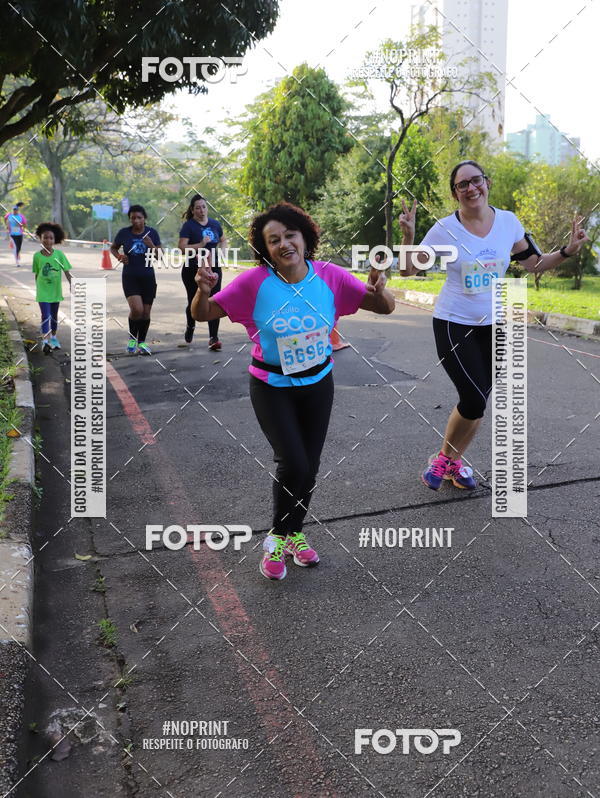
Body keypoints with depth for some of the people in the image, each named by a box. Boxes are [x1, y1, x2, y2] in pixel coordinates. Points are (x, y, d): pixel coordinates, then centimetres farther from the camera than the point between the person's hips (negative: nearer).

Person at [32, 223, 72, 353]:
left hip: (56, 291, 2)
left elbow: (66, 271, -6)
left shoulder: (59, 254, -7)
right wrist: (38, 288, 10)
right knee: (45, 315, -11)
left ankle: (53, 337, 33)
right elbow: (36, 274, 4)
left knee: (54, 315, 16)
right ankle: (45, 341, -15)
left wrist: (71, 284, -17)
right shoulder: (37, 256, -5)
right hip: (43, 292, -2)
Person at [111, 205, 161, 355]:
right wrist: (119, 256, -7)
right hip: (130, 277, -2)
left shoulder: (152, 233, -1)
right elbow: (113, 248, 14)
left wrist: (151, 246, -18)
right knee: (137, 309, -19)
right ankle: (132, 337, 6)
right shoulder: (124, 233, -3)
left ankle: (142, 342, 22)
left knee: (146, 312, 4)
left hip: (148, 277, 2)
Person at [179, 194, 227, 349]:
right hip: (193, 270, -2)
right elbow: (182, 247, -16)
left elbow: (223, 240, 23)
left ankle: (213, 338, -5)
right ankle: (190, 326, 42)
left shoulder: (215, 224, 7)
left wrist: (221, 251, 3)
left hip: (213, 268, 3)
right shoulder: (189, 226, -7)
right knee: (194, 302, 12)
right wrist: (201, 245, -25)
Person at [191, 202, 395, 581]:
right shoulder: (254, 282, -18)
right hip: (272, 387, -3)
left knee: (310, 464, 11)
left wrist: (379, 290, -30)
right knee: (293, 463, -15)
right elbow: (203, 315, -12)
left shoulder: (330, 276, -12)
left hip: (318, 383, 3)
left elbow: (386, 308, -7)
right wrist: (203, 291, -34)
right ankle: (277, 539, 12)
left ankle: (295, 533, 36)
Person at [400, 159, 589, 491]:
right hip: (453, 324, -4)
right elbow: (410, 270, -7)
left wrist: (567, 251, -7)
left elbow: (534, 263, 8)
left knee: (475, 401, 10)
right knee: (474, 400, -13)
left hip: (492, 325, 4)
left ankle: (453, 460, 31)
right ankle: (444, 458, 12)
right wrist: (408, 237, -23)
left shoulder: (508, 222, -2)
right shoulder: (445, 229, -11)